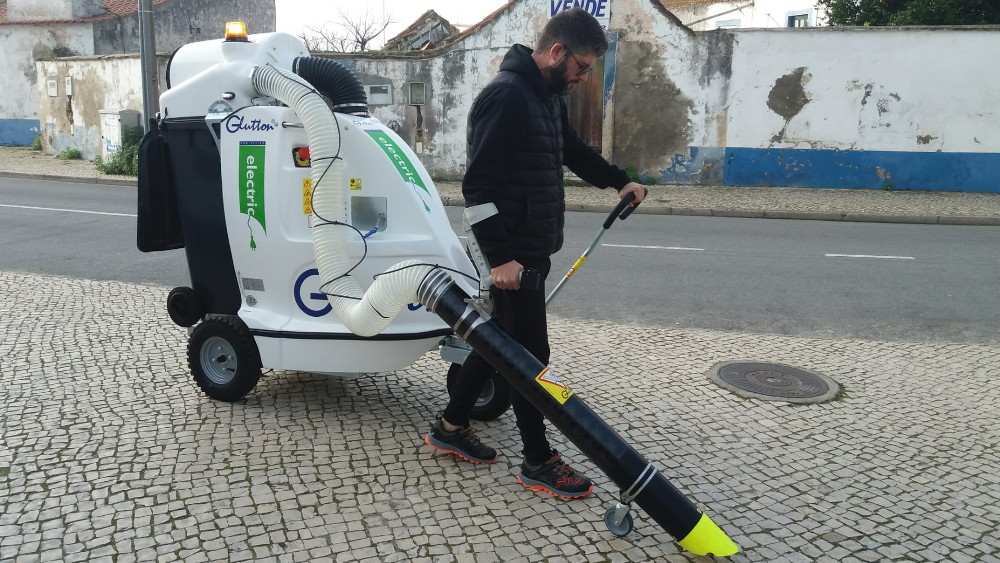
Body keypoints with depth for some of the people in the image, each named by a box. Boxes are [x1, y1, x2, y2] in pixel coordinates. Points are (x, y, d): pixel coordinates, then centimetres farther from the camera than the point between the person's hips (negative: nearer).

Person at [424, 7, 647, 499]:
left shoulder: (548, 94, 12)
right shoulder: (507, 96, -19)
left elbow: (572, 149, 29)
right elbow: (479, 185, -24)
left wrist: (619, 182, 21)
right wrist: (499, 256, -26)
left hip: (533, 247, 10)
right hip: (514, 253, -10)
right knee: (529, 352, -1)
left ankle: (450, 427, 32)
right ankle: (538, 462, 14)